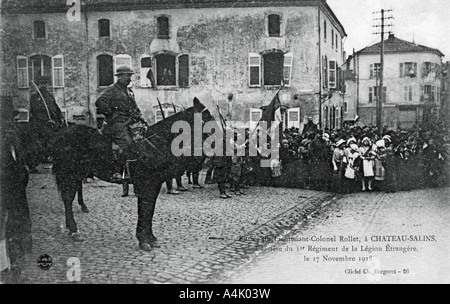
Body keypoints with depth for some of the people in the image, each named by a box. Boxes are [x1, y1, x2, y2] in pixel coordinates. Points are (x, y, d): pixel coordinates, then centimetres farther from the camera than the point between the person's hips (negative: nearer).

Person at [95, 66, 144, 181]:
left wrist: (140, 117, 13)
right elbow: (100, 102, -13)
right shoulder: (112, 89, -1)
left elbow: (134, 108, 30)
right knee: (125, 143, -22)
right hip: (116, 122, -8)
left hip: (128, 122, 8)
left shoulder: (129, 91, 24)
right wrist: (110, 113, -14)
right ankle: (116, 173, -19)